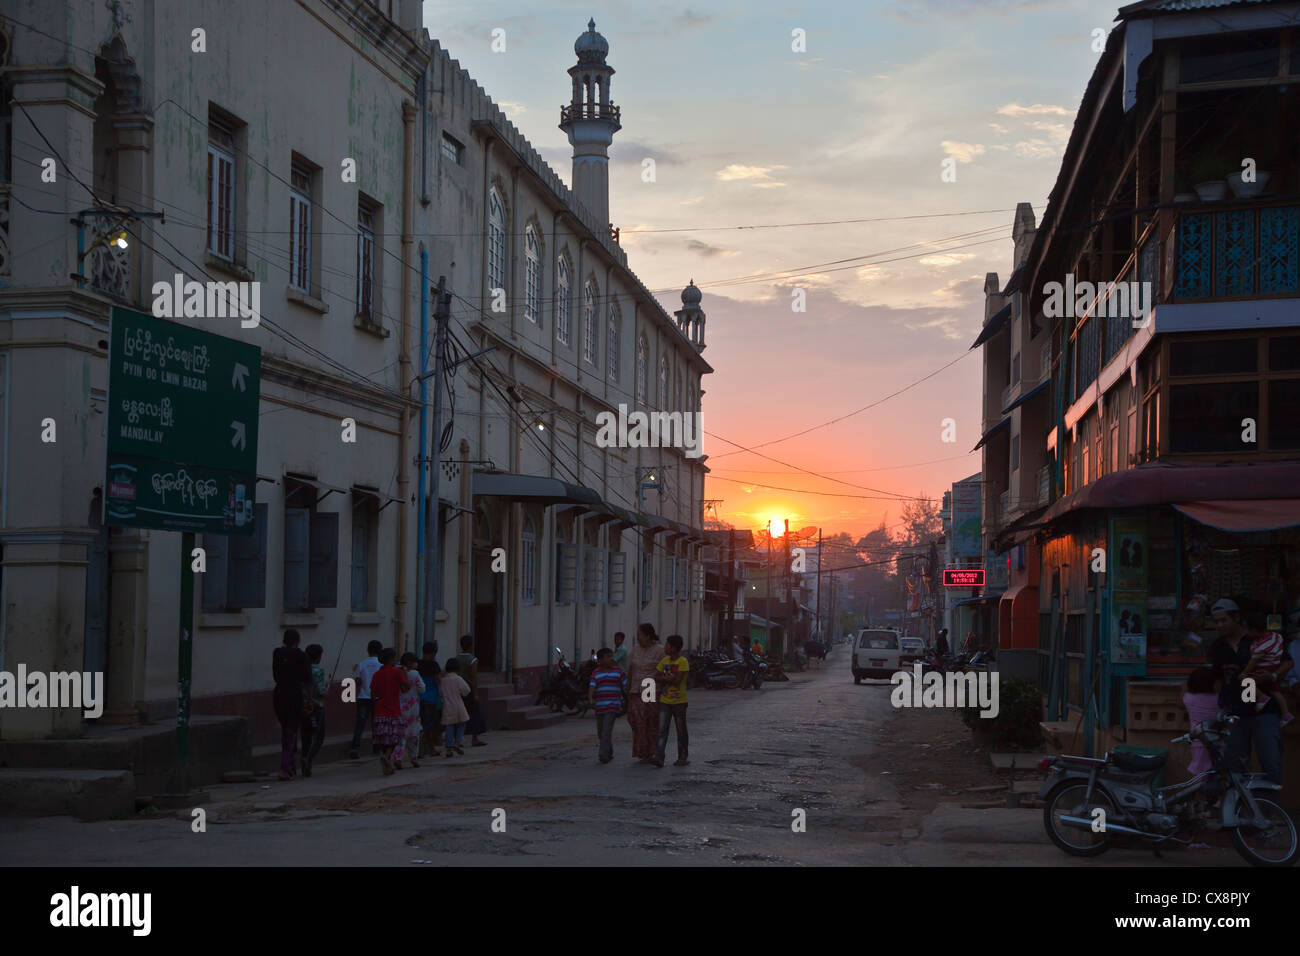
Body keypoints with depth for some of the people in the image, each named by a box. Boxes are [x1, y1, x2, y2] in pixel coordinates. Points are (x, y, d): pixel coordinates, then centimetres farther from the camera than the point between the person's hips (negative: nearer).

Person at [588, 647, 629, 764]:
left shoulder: (618, 671, 2)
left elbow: (626, 686, 5)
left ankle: (603, 754, -17)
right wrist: (590, 699, -22)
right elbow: (591, 687, -6)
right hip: (599, 706, 3)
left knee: (607, 730, -16)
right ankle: (609, 753, 28)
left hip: (613, 706, -3)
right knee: (600, 733, 10)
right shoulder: (596, 673, 6)